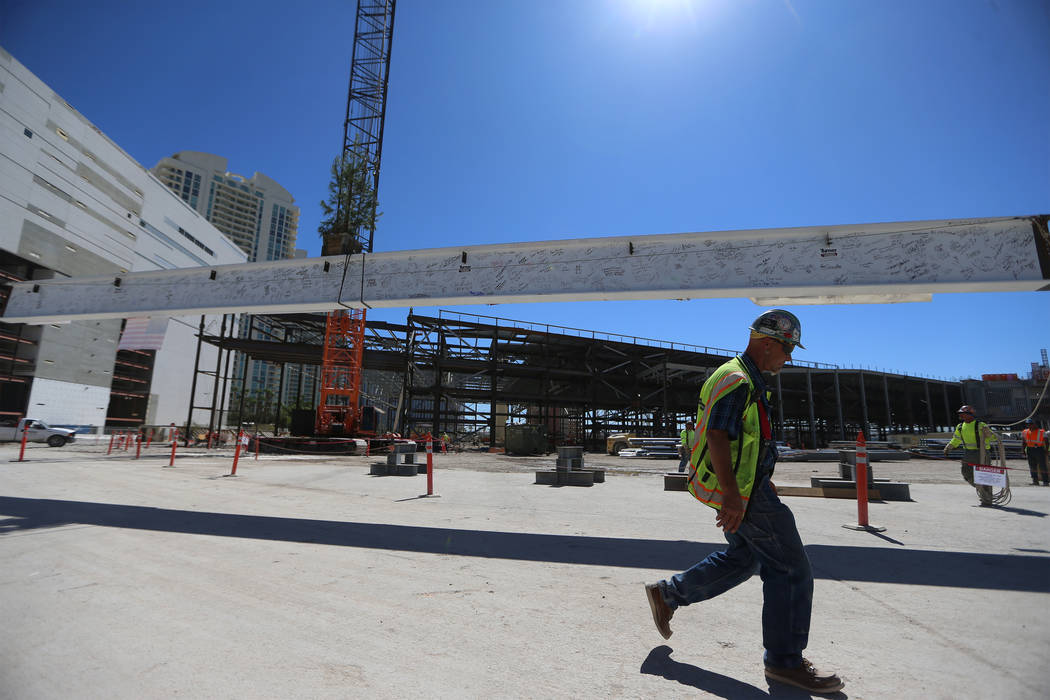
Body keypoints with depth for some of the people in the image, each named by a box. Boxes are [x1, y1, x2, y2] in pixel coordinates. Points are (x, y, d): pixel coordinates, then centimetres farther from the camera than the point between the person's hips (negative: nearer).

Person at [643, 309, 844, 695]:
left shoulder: (745, 380, 16)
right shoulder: (737, 380, -18)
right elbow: (717, 437, -27)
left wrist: (761, 483, 26)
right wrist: (731, 496, -30)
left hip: (741, 487, 11)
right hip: (742, 490, -11)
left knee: (742, 559, 21)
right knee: (791, 569, 1)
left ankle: (667, 594, 26)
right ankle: (784, 660, 16)